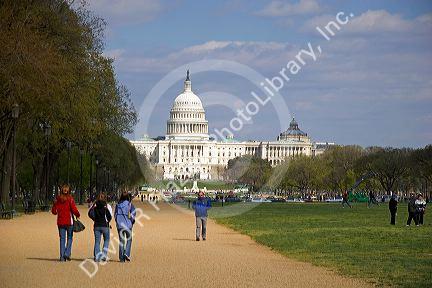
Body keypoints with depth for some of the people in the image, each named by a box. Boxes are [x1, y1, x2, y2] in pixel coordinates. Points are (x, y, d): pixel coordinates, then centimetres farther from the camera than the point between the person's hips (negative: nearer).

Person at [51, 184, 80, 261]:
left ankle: (62, 257, 5)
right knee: (69, 238, 9)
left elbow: (53, 211, 6)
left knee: (62, 239, 8)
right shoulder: (70, 199, -9)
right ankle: (67, 253, -4)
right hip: (69, 221, -3)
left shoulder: (57, 199, 1)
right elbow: (74, 210, -14)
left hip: (60, 222, 3)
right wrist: (77, 215, 5)